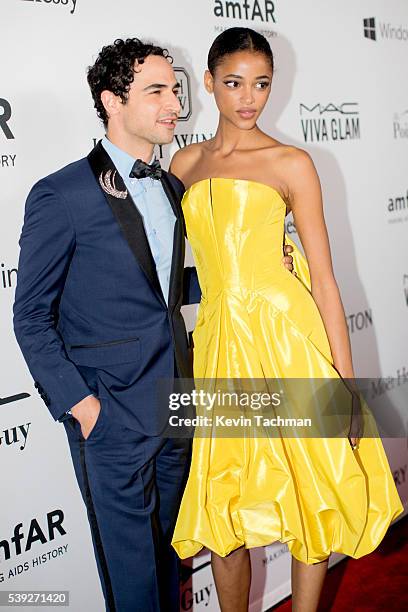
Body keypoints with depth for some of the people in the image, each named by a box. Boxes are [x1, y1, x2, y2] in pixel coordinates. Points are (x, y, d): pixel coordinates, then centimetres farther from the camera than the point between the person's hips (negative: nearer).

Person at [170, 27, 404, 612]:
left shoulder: (290, 163, 1)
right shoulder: (187, 162, 12)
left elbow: (323, 278, -3)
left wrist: (345, 382, -7)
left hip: (286, 337, -3)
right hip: (219, 342, 3)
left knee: (309, 498, 6)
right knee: (222, 508, 10)